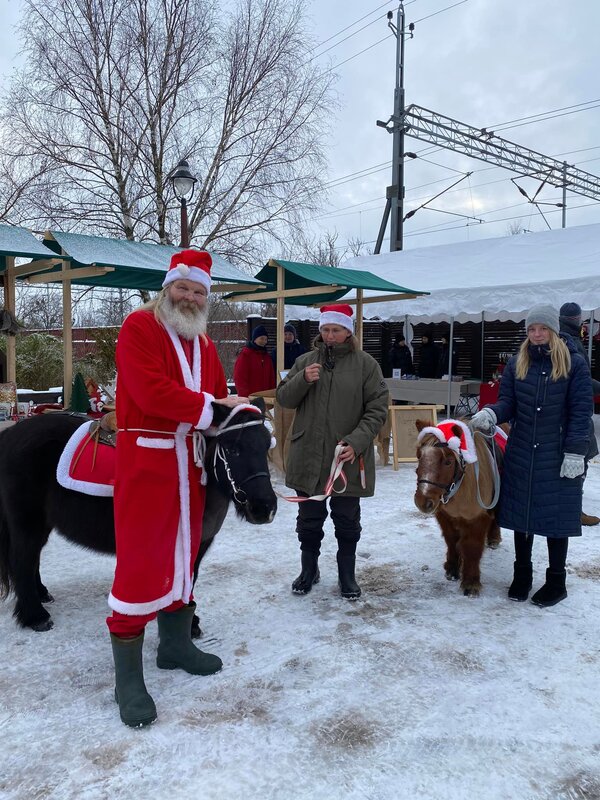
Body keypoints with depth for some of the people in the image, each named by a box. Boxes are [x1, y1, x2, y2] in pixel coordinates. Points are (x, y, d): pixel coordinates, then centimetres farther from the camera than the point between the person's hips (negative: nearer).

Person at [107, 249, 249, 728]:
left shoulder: (204, 344, 16)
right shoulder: (139, 327, -7)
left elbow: (219, 398, 16)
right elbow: (150, 391, -21)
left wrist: (228, 411, -4)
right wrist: (208, 406, -18)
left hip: (191, 462, 8)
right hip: (146, 459, -7)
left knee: (183, 553, 16)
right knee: (140, 562, -4)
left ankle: (176, 644, 32)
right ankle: (128, 677, 7)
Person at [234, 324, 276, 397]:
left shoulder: (266, 356, 15)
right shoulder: (244, 355, -5)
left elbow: (271, 377, 18)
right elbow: (239, 379, -11)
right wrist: (245, 396, -17)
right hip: (249, 397, -6)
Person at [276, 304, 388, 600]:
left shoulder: (365, 363, -3)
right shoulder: (306, 361, 5)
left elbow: (377, 409, -5)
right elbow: (283, 398, 5)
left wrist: (356, 442, -18)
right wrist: (303, 380, -15)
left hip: (348, 459, -2)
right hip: (308, 457, 2)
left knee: (347, 521, 12)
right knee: (309, 519, 14)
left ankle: (347, 575, 30)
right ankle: (308, 569, 34)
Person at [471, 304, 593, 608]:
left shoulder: (574, 364, -5)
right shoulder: (517, 363, 5)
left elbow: (580, 411, -7)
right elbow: (507, 402, 3)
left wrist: (575, 453, -12)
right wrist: (491, 414, -20)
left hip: (557, 457, -3)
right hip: (521, 454, 3)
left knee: (556, 515, 6)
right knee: (521, 513, 12)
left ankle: (556, 581, 24)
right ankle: (522, 574, 30)